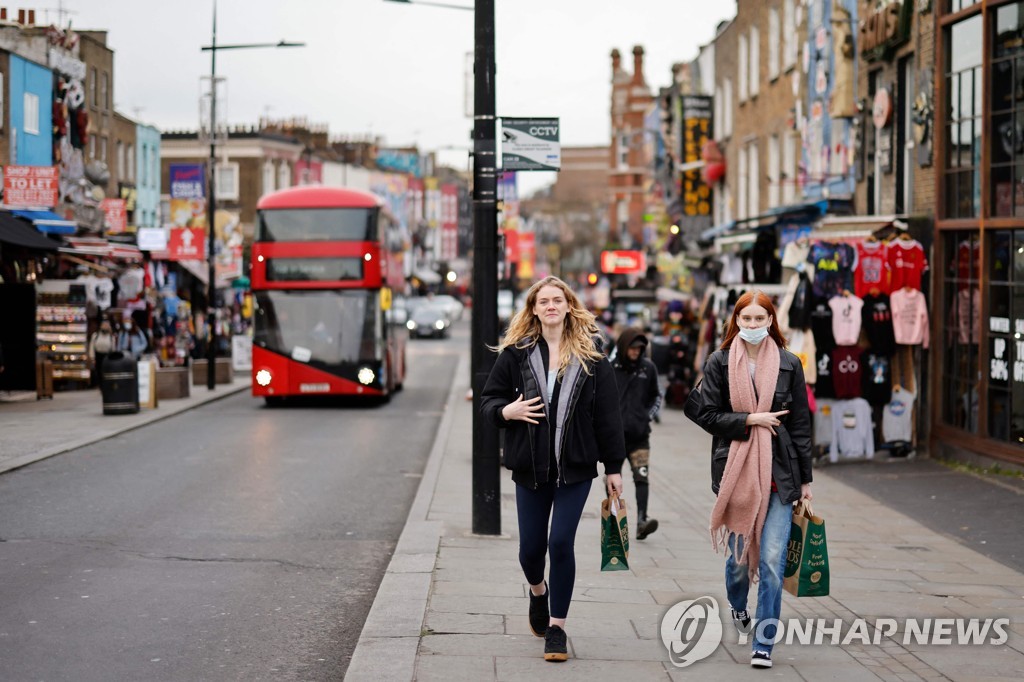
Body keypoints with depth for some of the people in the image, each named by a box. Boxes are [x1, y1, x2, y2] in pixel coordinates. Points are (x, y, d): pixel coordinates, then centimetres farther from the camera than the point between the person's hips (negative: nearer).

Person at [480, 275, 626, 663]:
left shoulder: (591, 358, 2)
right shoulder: (515, 354, 2)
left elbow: (607, 414, 3)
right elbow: (488, 401, 7)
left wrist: (613, 466, 2)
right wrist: (506, 411, -16)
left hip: (575, 468, -1)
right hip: (530, 467, 1)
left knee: (561, 542, -9)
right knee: (531, 548, 6)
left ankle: (556, 627, 5)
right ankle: (538, 591, 42)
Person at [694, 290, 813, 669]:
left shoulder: (788, 364, 4)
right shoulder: (720, 363, 2)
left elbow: (801, 424, 6)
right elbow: (707, 415, 0)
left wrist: (805, 479, 6)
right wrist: (751, 419, -12)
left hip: (778, 473, 0)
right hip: (735, 471, 0)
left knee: (772, 559, -7)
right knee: (738, 553, 11)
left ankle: (764, 644, 0)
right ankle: (738, 607, 43)